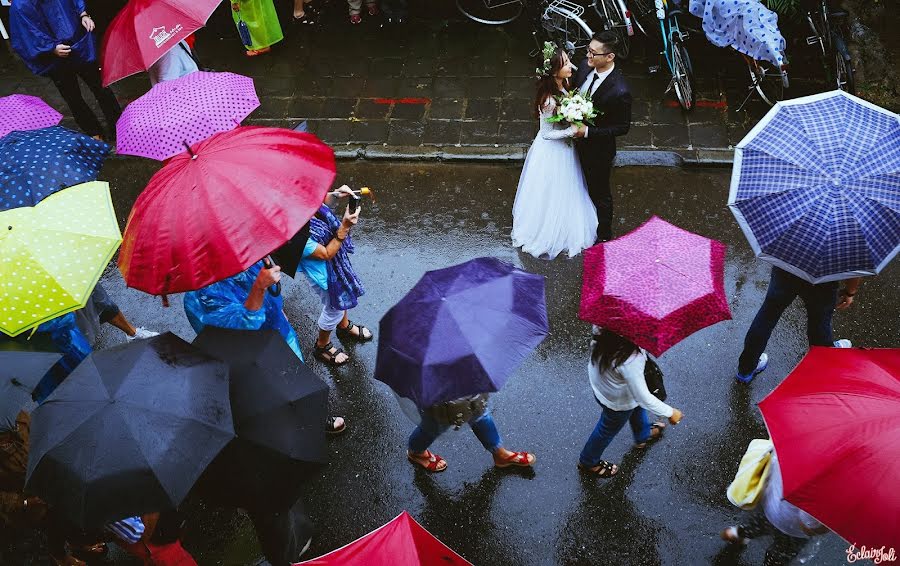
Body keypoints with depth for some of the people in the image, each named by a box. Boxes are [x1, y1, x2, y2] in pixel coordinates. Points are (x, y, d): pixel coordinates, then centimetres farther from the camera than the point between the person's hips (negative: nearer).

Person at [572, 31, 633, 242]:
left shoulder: (619, 91, -34)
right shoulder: (585, 66, -14)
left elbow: (623, 127, -22)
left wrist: (587, 131, -28)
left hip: (598, 150, -6)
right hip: (578, 141, 7)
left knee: (599, 194, 17)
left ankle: (604, 236, 41)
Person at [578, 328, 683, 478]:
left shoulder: (603, 327, -31)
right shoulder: (630, 361, -45)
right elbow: (644, 399, -32)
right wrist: (670, 412, -17)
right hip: (618, 401, -6)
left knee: (637, 406, 35)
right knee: (609, 429, 26)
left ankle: (643, 436, 66)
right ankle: (588, 463, 54)